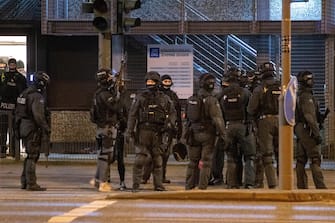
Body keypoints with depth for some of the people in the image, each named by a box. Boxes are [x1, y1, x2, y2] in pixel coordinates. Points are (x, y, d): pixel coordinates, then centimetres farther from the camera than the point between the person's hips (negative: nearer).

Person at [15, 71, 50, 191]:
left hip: (24, 127, 10)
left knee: (30, 156, 17)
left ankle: (24, 182, 20)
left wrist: (19, 127, 24)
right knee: (33, 156, -6)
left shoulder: (25, 93, 14)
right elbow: (38, 115, -24)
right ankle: (31, 184, -5)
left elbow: (18, 112, 19)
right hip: (33, 129, -10)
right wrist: (46, 128, -17)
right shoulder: (37, 96, -16)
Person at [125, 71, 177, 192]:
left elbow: (173, 112, 16)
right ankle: (136, 185, -6)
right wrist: (129, 131, -8)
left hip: (157, 132, 2)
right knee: (139, 160, -9)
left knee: (157, 160, 6)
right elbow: (132, 115, 0)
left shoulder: (164, 98, 8)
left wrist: (170, 123, -5)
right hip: (143, 131, -2)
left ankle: (158, 185, 12)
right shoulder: (140, 97, 2)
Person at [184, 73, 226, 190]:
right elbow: (218, 118, -18)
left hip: (193, 133, 6)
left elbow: (187, 117, 15)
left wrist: (186, 132, 23)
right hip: (207, 133, -6)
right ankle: (202, 186, -2)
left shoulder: (191, 99, 8)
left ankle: (189, 185, 13)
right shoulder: (211, 100, -13)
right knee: (206, 161, 0)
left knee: (193, 161, 12)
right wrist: (223, 133, -13)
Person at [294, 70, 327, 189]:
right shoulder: (307, 96, -14)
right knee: (315, 160, -11)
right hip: (307, 130, -10)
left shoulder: (298, 96, 16)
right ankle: (320, 187, -15)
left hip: (299, 130, 10)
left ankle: (301, 186, 9)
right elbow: (310, 116, -22)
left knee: (301, 160, 8)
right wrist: (317, 134, -22)